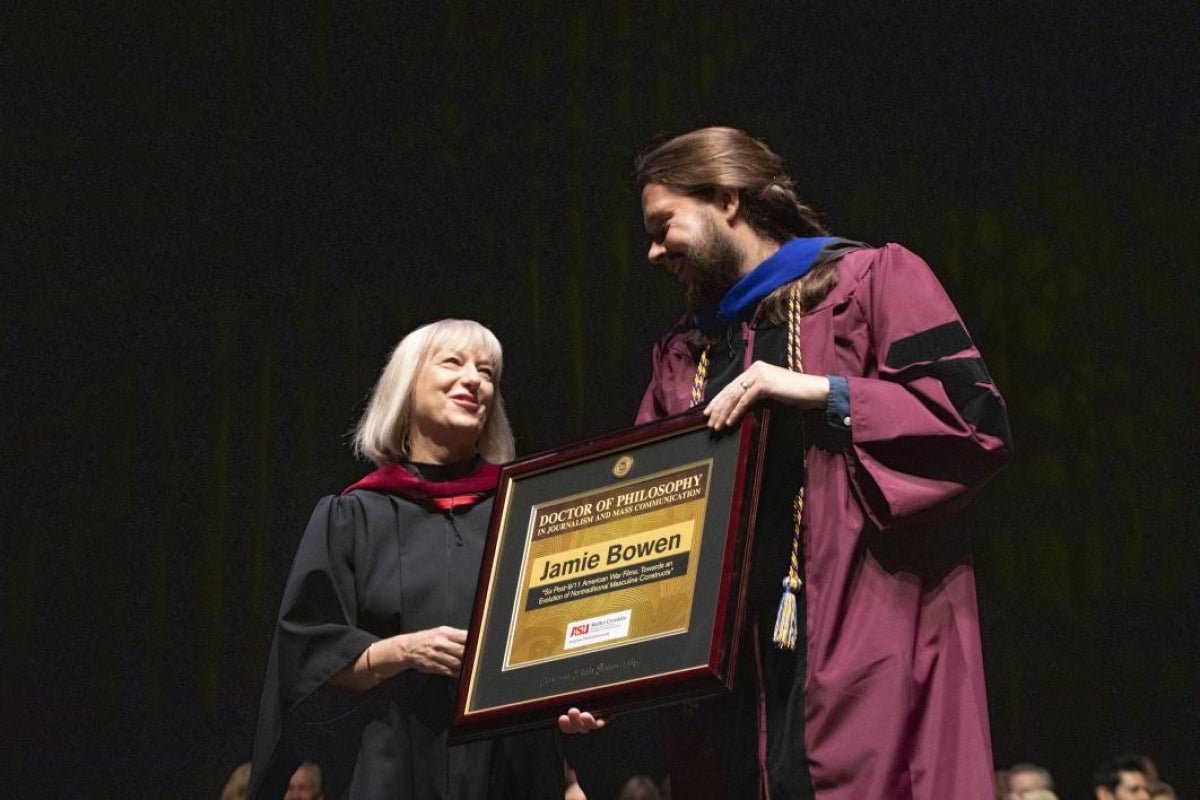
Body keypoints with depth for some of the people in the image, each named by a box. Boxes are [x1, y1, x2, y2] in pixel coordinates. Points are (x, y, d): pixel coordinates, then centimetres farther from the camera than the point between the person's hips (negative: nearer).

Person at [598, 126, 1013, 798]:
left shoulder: (873, 281, 5)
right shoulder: (681, 355, 21)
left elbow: (979, 424, -6)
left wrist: (822, 392, -13)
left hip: (862, 640, -5)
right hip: (726, 669, 5)